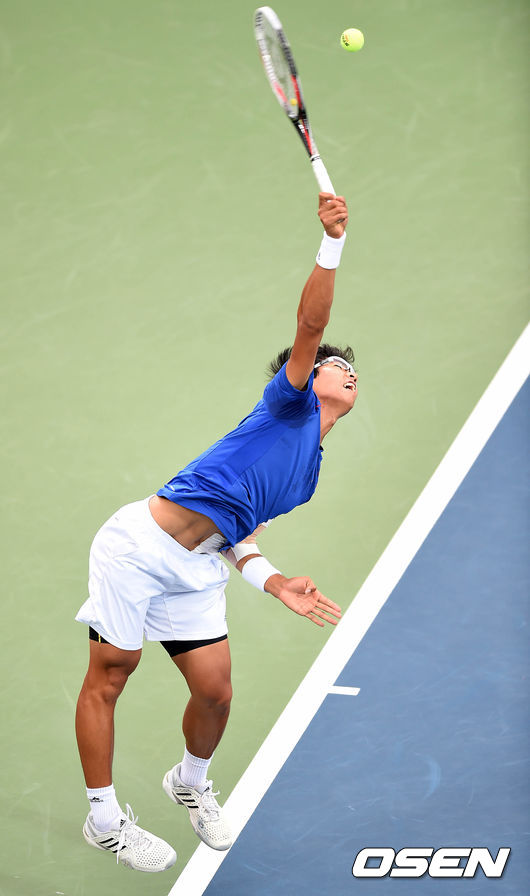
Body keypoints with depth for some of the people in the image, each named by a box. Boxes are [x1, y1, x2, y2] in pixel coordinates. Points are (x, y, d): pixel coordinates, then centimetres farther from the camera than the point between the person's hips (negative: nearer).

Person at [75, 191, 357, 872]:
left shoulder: (308, 474, 19)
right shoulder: (289, 404, 0)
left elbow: (237, 531, 17)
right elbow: (310, 324, -15)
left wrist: (272, 581, 2)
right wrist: (333, 242, -25)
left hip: (195, 572, 7)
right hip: (139, 542, -7)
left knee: (215, 691, 2)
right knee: (108, 677, 1)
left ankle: (190, 782, 32)